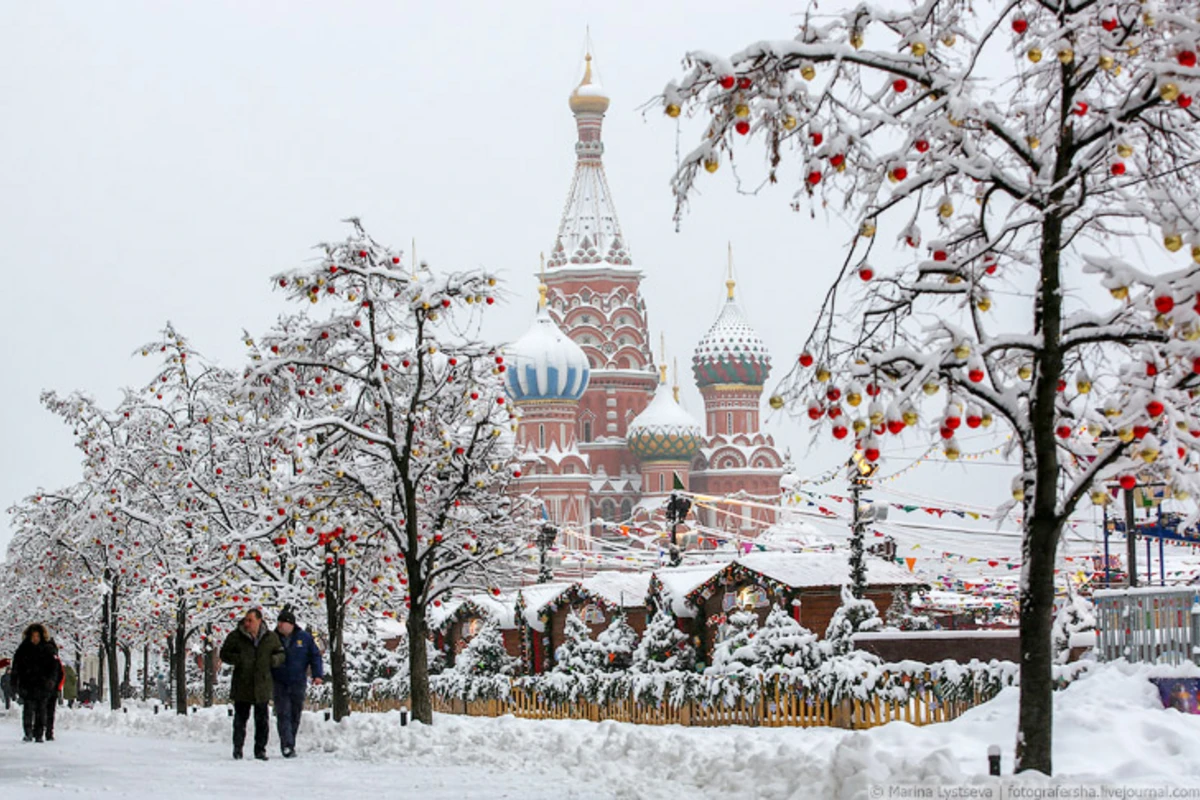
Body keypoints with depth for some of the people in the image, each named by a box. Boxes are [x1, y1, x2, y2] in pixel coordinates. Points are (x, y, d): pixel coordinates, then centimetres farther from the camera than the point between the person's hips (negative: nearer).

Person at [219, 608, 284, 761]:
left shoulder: (270, 637, 3)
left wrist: (274, 660, -9)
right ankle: (238, 748, 18)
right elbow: (224, 654, 4)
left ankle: (260, 750, 13)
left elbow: (281, 655, 14)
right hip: (241, 686, -1)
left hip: (262, 687, 1)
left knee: (262, 720, 4)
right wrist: (238, 659, -15)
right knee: (240, 718, 6)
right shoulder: (236, 636, -1)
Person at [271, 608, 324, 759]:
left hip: (298, 683, 1)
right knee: (283, 714, -11)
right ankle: (287, 746, -15)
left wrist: (317, 674, -4)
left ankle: (290, 745, 16)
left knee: (295, 715, 6)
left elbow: (315, 656, 6)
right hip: (279, 683, -1)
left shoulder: (304, 637, 1)